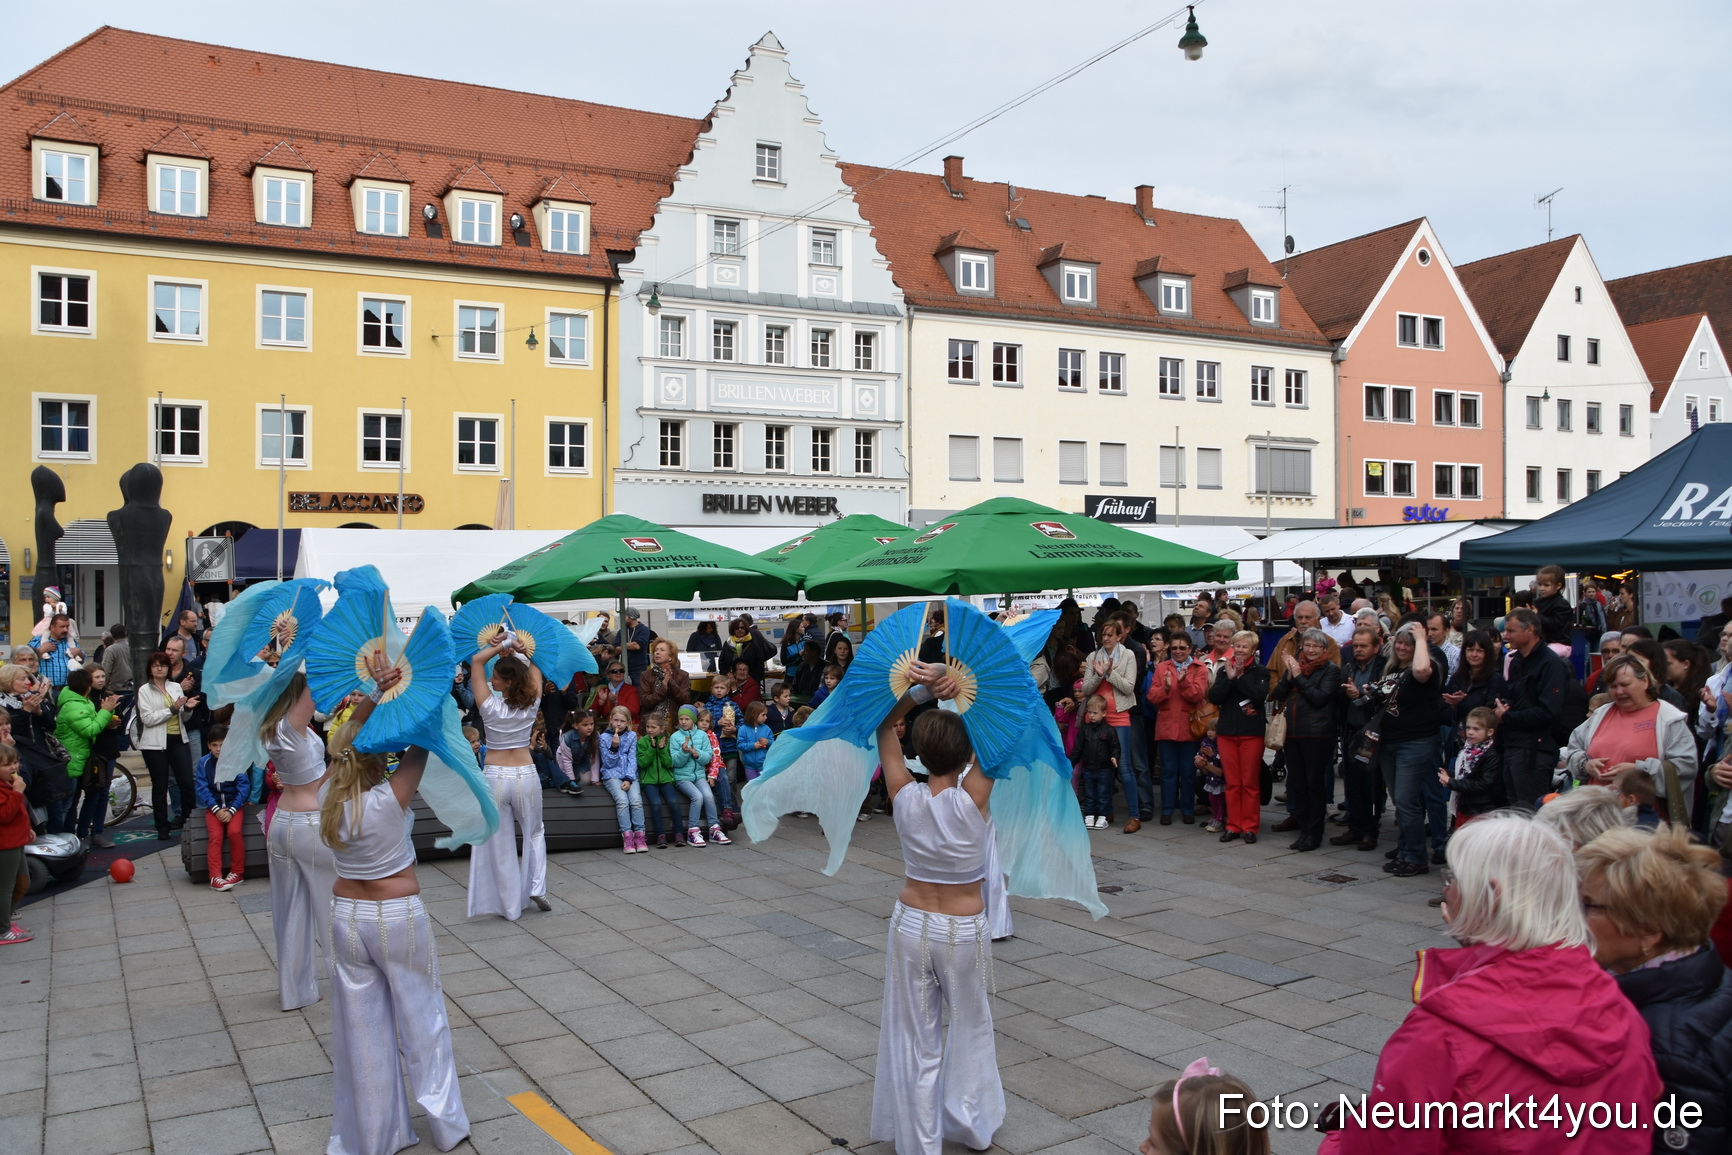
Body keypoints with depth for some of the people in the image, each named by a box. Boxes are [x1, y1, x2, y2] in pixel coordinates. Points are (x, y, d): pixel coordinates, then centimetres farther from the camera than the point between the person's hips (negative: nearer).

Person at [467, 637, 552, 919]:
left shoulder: (490, 706, -14)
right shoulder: (531, 704, -8)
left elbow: (476, 660, -5)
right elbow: (534, 668, 10)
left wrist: (502, 646, -4)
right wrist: (518, 651, 3)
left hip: (494, 777, -2)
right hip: (526, 776, 2)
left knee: (500, 843, 9)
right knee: (535, 833, 23)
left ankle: (510, 905, 15)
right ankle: (536, 887, 9)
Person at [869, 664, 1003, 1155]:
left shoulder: (905, 797, -14)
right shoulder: (972, 799, -21)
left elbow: (884, 726, -4)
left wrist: (921, 690, -17)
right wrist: (953, 685, -22)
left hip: (911, 925, 2)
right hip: (964, 930, -1)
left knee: (915, 1038, 14)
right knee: (970, 1027, 22)